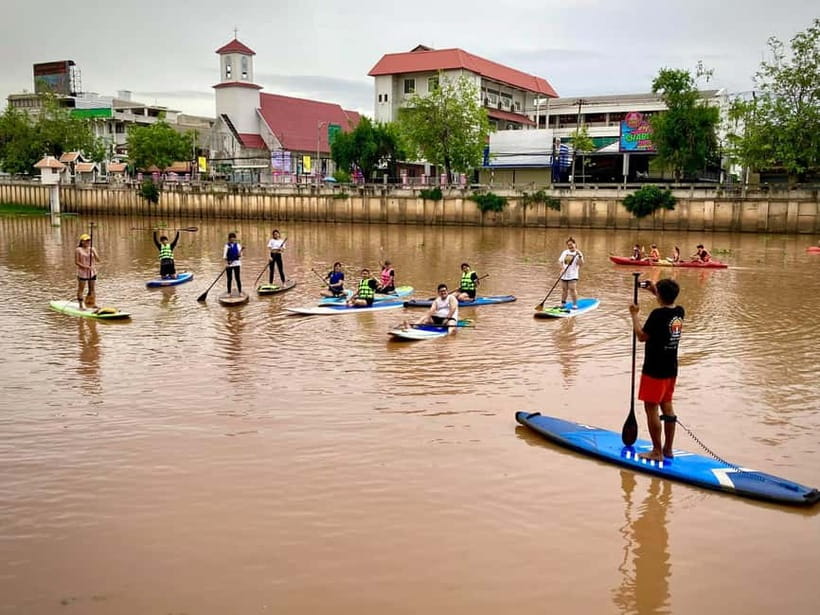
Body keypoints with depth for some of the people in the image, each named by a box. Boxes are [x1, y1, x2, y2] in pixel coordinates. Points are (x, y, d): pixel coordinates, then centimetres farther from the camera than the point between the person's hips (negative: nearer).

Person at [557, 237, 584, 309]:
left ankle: (575, 304, -6)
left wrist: (579, 256, -30)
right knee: (564, 289, 10)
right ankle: (563, 303, 23)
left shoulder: (578, 253, -3)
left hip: (573, 275, -5)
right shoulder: (565, 252, 12)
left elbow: (581, 263, -14)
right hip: (564, 275, 5)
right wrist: (562, 266, -4)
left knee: (572, 289, -13)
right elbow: (560, 261, 16)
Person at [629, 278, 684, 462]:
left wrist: (634, 315, -5)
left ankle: (657, 452, 6)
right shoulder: (679, 312, 1)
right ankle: (668, 449, 23)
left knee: (651, 408, 1)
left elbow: (642, 336, -15)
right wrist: (655, 291, 24)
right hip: (671, 369, 8)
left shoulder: (657, 314, -22)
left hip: (654, 370, -8)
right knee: (667, 406, 16)